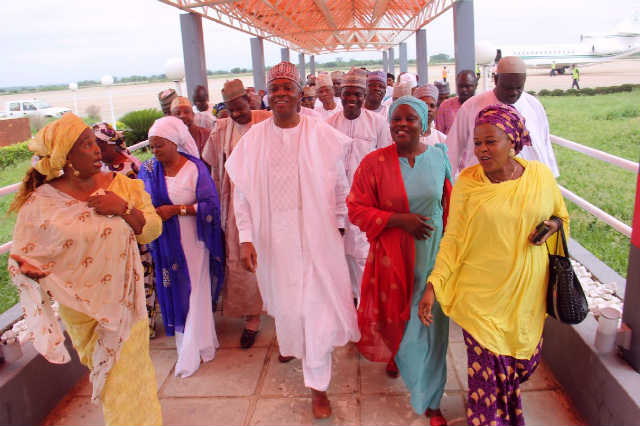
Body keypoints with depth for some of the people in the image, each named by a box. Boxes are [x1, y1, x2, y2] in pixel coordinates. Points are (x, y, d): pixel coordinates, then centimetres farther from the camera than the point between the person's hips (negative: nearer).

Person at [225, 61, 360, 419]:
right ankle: (290, 343, 54)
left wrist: (338, 225, 5)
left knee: (318, 306, 1)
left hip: (317, 237, -2)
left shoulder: (323, 135, -7)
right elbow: (243, 192, 0)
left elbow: (339, 186, 2)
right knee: (283, 299, 19)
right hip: (273, 238, 2)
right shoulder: (254, 139, -3)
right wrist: (246, 238, -5)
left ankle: (318, 386, 18)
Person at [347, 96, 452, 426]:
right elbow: (356, 210, -9)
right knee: (395, 313, 16)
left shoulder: (438, 157, -2)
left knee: (431, 324, 6)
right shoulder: (374, 162, -10)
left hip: (432, 253, 1)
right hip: (392, 255, -1)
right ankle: (395, 353, 55)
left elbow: (449, 205, 9)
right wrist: (400, 219, -19)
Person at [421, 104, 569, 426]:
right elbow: (453, 238, -5)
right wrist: (433, 284, -13)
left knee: (523, 361, 18)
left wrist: (553, 225, -9)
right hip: (481, 295, -2)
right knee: (488, 369, 2)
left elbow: (561, 215, 15)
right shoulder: (467, 181, -8)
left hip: (527, 293, 3)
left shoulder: (540, 175, -3)